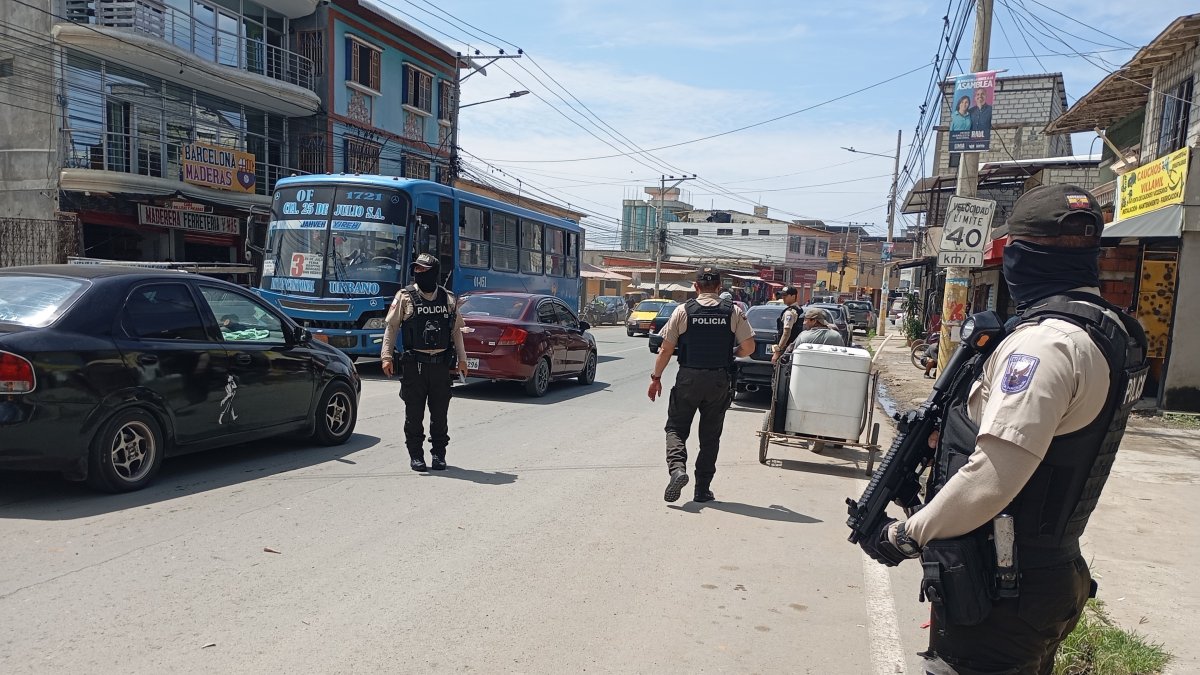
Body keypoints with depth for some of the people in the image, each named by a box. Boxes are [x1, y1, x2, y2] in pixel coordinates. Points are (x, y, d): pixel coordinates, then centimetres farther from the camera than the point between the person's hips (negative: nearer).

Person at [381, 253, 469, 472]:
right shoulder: (405, 297, 1)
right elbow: (391, 327, 1)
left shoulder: (448, 299, 8)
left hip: (441, 364, 2)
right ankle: (415, 455, 15)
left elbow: (456, 330, 14)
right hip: (414, 365, -2)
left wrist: (461, 358, 12)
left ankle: (439, 454, 19)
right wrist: (387, 356, -6)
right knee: (414, 413, 4)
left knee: (439, 413, 7)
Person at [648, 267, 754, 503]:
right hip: (719, 380, 2)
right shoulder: (734, 312, 0)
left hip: (688, 378, -2)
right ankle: (702, 489, 15)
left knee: (676, 428, 10)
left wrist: (656, 377, 6)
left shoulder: (683, 311, -4)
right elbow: (749, 347, -2)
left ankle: (677, 467, -15)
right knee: (710, 435, 12)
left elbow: (666, 349, -4)